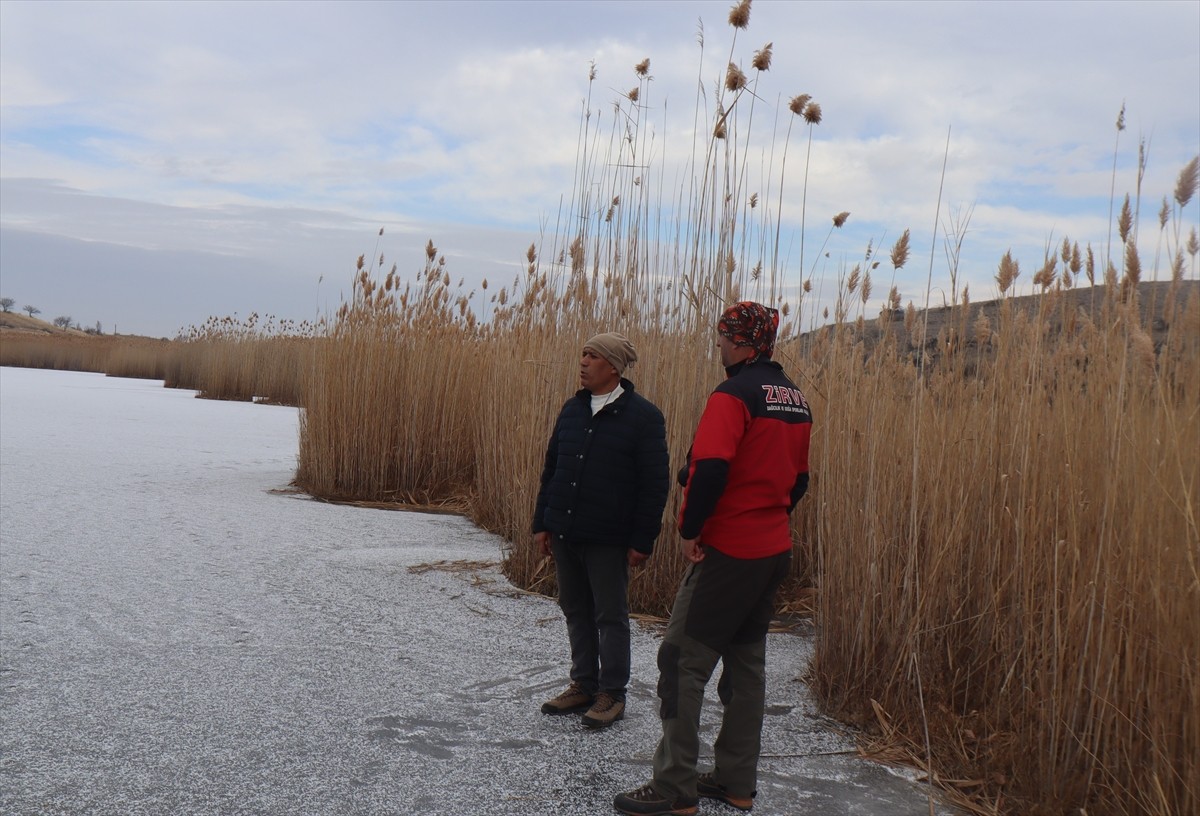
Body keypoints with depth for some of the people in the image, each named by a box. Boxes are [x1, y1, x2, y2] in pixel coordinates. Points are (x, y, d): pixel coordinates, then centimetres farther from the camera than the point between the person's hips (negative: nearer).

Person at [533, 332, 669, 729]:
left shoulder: (642, 416, -9)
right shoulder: (573, 409, 9)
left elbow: (655, 484, -9)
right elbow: (551, 470, 15)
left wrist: (642, 541, -12)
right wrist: (542, 523, 11)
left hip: (608, 539, -6)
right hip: (565, 534, 6)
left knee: (610, 616, 4)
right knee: (576, 611, 14)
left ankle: (612, 693, 16)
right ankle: (583, 685, 27)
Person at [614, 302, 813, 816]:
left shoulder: (734, 394, -15)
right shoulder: (795, 399, 11)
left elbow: (708, 469, -26)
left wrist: (690, 529, -15)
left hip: (729, 551, -9)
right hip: (776, 550, 9)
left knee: (682, 661, -2)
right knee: (746, 662, 15)